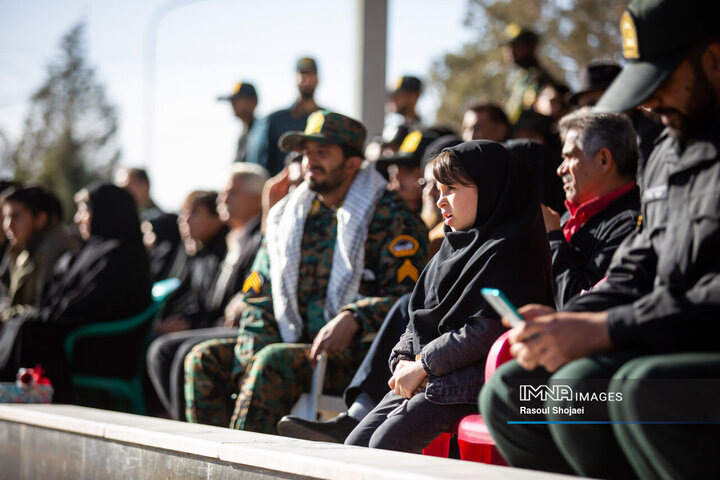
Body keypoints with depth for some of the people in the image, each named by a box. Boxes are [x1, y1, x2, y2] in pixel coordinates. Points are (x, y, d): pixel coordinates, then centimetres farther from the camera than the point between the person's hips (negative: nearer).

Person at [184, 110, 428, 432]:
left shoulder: (391, 218, -1)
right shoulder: (286, 215, 17)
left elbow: (407, 295, -11)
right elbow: (257, 296, 14)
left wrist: (353, 318, -28)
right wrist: (250, 361, -3)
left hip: (356, 355, -6)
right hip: (292, 343, 7)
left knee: (275, 361, -33)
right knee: (204, 359, -12)